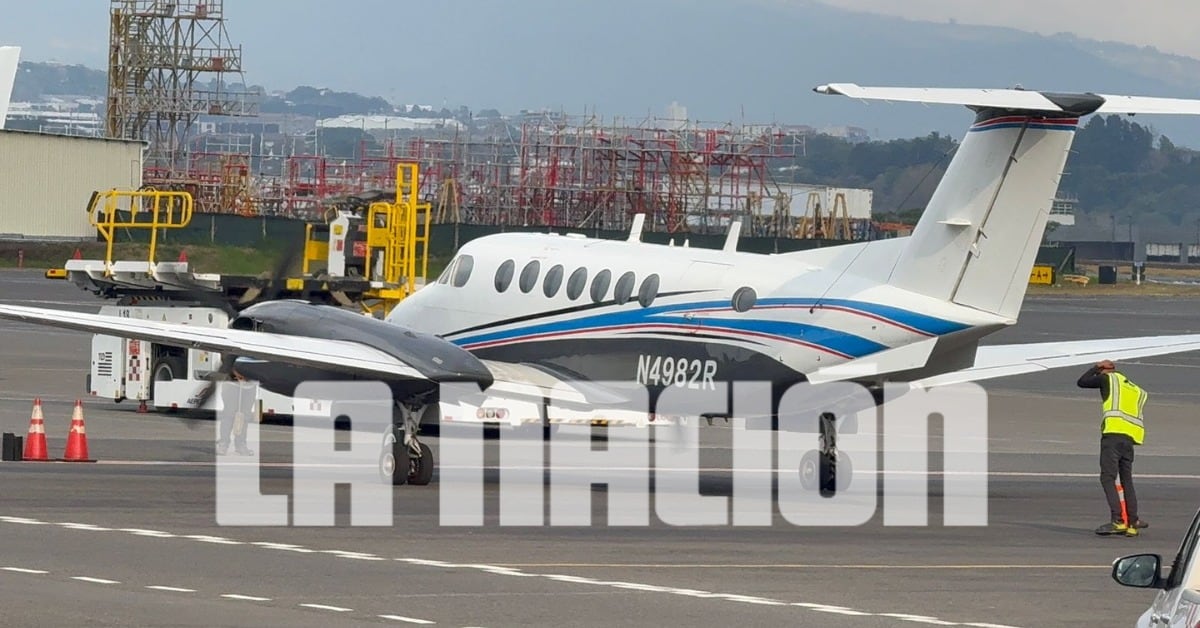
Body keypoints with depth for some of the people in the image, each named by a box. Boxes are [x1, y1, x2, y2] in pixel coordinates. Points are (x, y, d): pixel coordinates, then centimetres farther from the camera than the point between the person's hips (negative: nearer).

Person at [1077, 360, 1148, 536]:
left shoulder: (1109, 379, 8)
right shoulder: (1136, 390, 26)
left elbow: (1082, 382, 16)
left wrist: (1096, 368, 29)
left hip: (1113, 433, -7)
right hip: (1130, 437, 7)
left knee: (1108, 477, -10)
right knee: (1127, 480, 12)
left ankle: (1117, 520, -23)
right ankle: (1133, 523, 9)